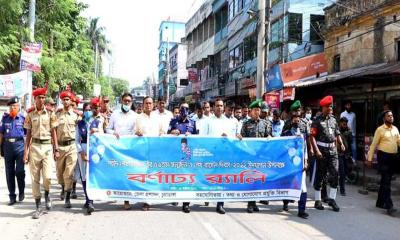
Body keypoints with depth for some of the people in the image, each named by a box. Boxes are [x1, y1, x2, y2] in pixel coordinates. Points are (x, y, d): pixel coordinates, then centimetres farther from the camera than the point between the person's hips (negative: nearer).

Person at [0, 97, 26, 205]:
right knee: (9, 172, 7)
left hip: (19, 145, -3)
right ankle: (12, 197, 16)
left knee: (20, 171, -6)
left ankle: (21, 192, 17)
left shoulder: (23, 118, 0)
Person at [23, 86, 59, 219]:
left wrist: (56, 149, 0)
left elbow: (53, 131, 4)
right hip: (34, 147, 1)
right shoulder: (30, 114, 5)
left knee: (47, 176, -13)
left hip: (47, 146, -1)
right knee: (35, 178, 4)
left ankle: (47, 195, 20)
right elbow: (28, 133, 7)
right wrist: (26, 151, 2)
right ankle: (38, 207, 13)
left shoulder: (50, 113, 2)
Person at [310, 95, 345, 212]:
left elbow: (337, 134, 17)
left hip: (333, 149, 5)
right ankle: (318, 200, 14)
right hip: (322, 150, -5)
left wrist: (341, 144, -1)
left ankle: (332, 199, 11)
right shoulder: (317, 121, -5)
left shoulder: (333, 120, 12)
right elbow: (312, 136, -9)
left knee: (334, 174, -1)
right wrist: (317, 150, -17)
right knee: (320, 175, 4)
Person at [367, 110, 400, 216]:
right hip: (383, 156, -6)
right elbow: (374, 144, -6)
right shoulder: (380, 130, -6)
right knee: (386, 181, -10)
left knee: (385, 181, 14)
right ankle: (389, 206, -11)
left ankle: (380, 202, 25)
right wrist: (370, 158, -8)